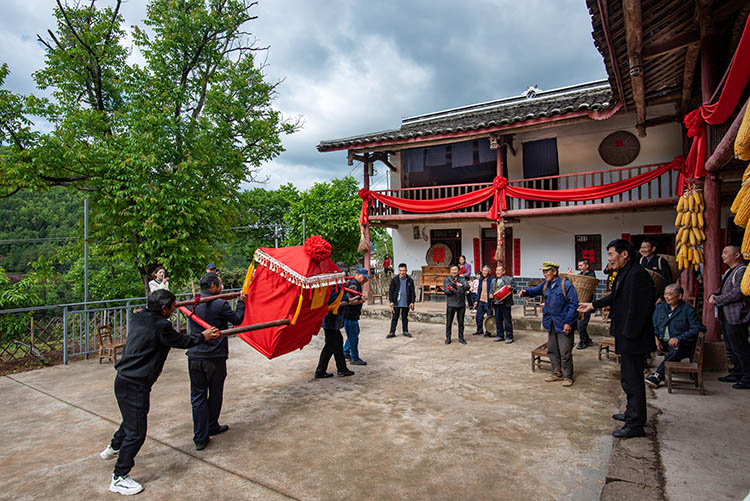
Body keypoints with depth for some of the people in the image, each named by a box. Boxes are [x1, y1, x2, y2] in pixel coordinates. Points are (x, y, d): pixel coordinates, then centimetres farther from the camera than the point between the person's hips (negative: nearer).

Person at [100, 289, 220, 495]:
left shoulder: (137, 318, 3)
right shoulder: (161, 326, -22)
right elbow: (181, 341, -8)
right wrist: (204, 336, 5)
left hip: (124, 379, 10)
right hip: (135, 385, -10)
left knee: (132, 418, 32)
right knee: (136, 432, 1)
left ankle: (114, 448, 54)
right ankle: (119, 478, 12)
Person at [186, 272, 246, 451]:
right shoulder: (220, 304, -15)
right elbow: (237, 319, -2)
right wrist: (241, 302, 12)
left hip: (194, 357, 4)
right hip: (215, 358, -4)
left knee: (198, 396, 10)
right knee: (215, 395, 17)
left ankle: (200, 437, 12)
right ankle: (212, 427, 34)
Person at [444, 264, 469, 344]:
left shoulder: (462, 279, 7)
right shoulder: (447, 279, 4)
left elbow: (467, 287, -10)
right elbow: (446, 291, -5)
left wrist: (461, 285, -30)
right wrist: (451, 290, -27)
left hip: (461, 304, 1)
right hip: (451, 304, -1)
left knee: (461, 322, 8)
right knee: (449, 322, 3)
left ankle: (461, 337, 21)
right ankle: (448, 338, 14)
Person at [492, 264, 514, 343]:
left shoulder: (509, 279, -2)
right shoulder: (494, 280, 17)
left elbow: (514, 290, -3)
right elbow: (492, 290, 26)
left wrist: (510, 288, -23)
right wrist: (491, 294, 6)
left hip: (505, 303, -6)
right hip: (497, 303, 6)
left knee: (507, 321, -3)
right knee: (498, 320, 11)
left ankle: (509, 337, 6)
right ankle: (500, 335, 23)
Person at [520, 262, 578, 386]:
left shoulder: (566, 285, -13)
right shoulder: (545, 285, 8)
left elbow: (574, 305, -14)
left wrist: (568, 322, -18)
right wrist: (525, 291, -12)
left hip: (563, 324, -7)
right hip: (550, 324, 7)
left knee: (565, 352, 0)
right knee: (552, 350, 15)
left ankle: (567, 377, 15)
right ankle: (557, 373, 28)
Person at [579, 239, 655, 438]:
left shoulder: (637, 274, -21)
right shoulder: (625, 273, 11)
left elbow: (637, 309, -25)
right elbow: (615, 297, 26)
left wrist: (628, 336, -23)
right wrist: (593, 305, 34)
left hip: (633, 339, -10)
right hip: (627, 338, 11)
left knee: (632, 380, 1)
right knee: (630, 379, 22)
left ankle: (635, 425, 13)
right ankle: (632, 413, 38)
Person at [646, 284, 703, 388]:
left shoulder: (688, 310, 2)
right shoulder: (660, 307, 16)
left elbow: (696, 329, -9)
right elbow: (654, 325, 12)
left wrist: (679, 338, -19)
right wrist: (656, 338, -6)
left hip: (681, 345, -5)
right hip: (662, 343, 5)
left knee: (675, 352, -37)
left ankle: (657, 376, -36)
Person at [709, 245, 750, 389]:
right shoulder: (730, 271, 17)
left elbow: (737, 293, -23)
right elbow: (723, 289, 22)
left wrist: (717, 300, -14)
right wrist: (713, 295, 2)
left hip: (736, 317, -10)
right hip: (726, 317, 10)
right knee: (731, 348, 18)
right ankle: (737, 373, 29)